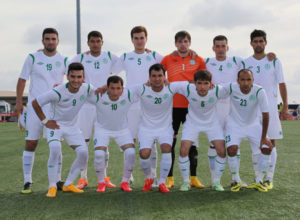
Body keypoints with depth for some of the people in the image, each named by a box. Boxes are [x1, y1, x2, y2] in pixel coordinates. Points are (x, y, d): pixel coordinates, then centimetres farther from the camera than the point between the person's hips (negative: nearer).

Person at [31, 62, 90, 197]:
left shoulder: (87, 89, -13)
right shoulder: (57, 92, -26)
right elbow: (35, 103, -13)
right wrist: (45, 121, -11)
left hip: (72, 126, 5)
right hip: (55, 125, -4)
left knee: (83, 153, -10)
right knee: (55, 149, -30)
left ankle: (68, 184, 8)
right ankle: (52, 187, -16)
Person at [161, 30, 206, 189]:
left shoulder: (198, 60, 6)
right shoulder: (167, 59, 5)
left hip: (192, 106, 1)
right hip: (172, 106, 0)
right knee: (170, 142, 1)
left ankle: (193, 177, 13)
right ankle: (169, 177, 8)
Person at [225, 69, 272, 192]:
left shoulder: (259, 92, -23)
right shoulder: (231, 88, -22)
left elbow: (265, 115, -18)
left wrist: (263, 138, -15)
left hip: (254, 125, 1)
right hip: (234, 125, -1)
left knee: (266, 149, -12)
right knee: (231, 150, -22)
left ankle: (258, 181, 10)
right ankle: (236, 181, 3)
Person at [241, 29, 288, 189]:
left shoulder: (274, 62, 4)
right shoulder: (245, 63, 8)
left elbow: (282, 84, 4)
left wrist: (285, 106, -2)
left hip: (270, 107, -1)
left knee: (271, 143, -2)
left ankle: (269, 179, 4)